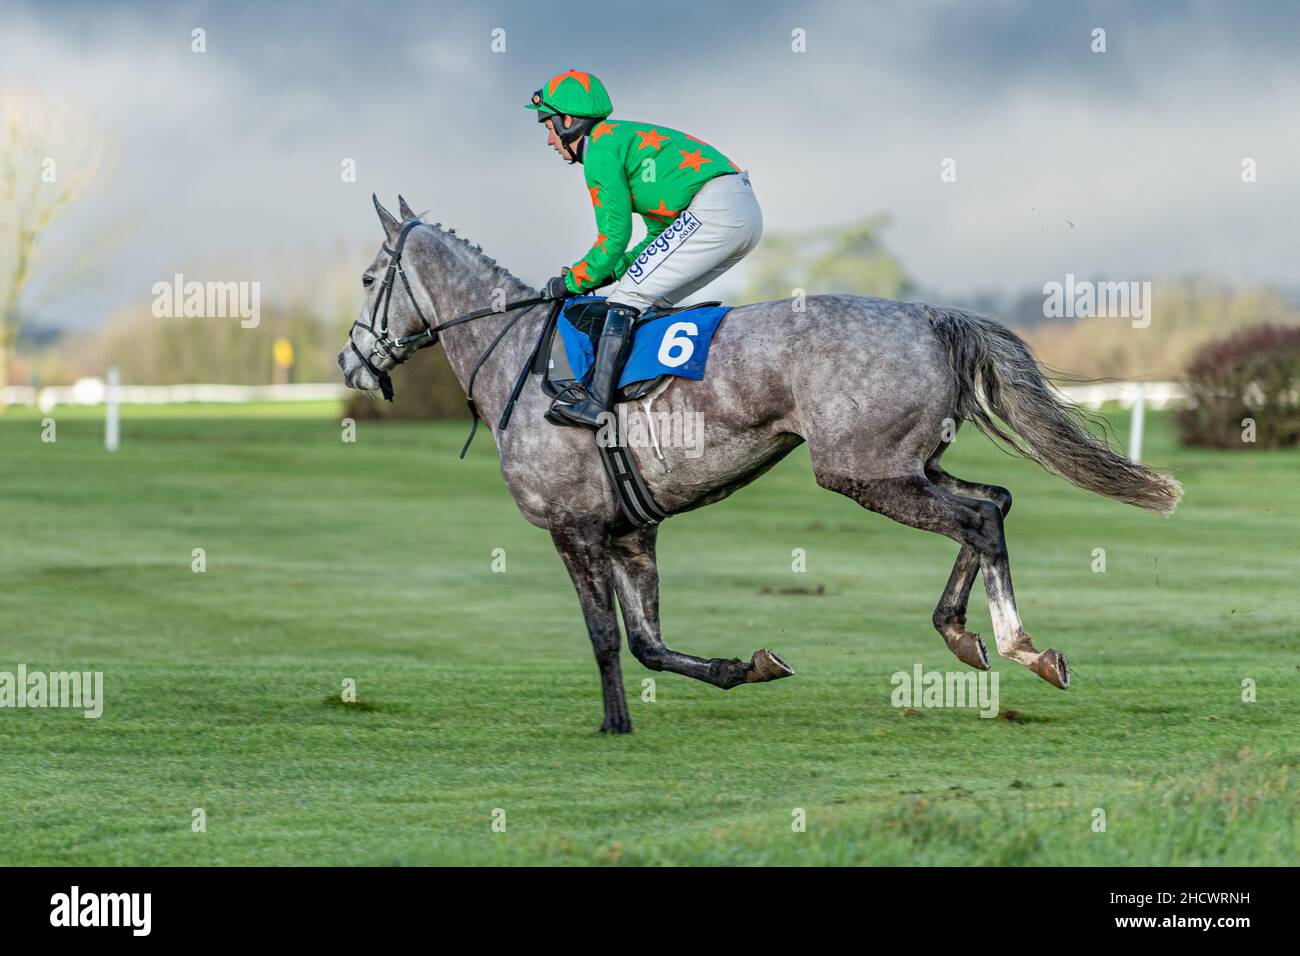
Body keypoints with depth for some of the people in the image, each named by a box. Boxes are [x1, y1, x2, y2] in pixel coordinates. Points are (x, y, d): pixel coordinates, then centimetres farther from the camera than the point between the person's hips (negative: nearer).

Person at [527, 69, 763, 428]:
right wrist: (609, 272, 23)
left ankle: (596, 402, -18)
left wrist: (573, 281, 9)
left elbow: (615, 236, -4)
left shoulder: (600, 150, -1)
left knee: (628, 295, -11)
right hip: (747, 213, 10)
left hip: (714, 209, -10)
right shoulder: (628, 138, 29)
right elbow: (661, 232, 30)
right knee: (653, 302, 16)